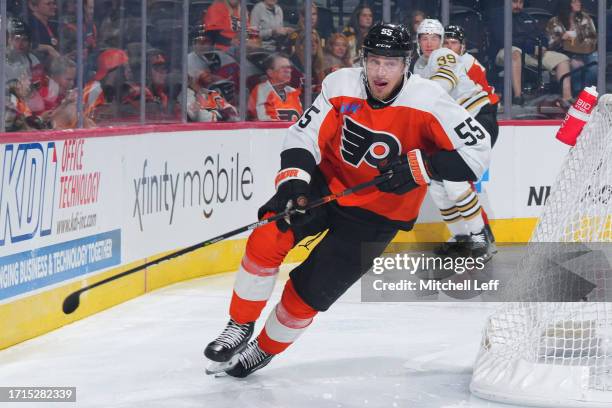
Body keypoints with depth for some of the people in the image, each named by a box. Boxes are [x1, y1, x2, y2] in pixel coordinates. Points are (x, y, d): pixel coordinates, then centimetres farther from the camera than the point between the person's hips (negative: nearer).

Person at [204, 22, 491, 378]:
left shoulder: (426, 101, -23)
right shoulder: (342, 86, -13)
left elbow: (478, 149, -22)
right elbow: (305, 135, -11)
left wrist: (422, 166, -31)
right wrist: (292, 182, -28)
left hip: (375, 214, -3)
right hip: (327, 185, 3)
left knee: (309, 291, -6)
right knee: (267, 240, -19)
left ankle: (265, 350, 21)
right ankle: (240, 328, 0)